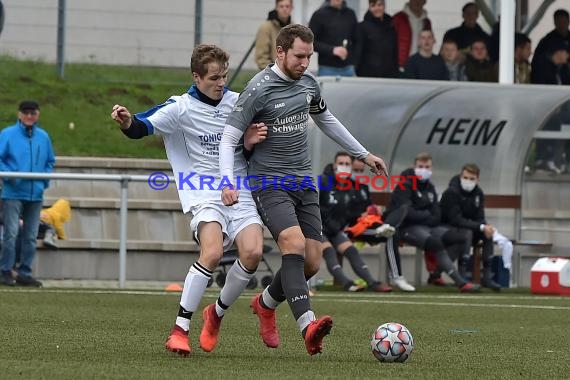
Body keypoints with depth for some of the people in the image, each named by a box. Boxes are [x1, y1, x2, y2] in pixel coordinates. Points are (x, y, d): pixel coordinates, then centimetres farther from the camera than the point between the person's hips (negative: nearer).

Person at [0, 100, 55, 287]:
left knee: (30, 237, 7)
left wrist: (45, 179, 4)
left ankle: (25, 273, 14)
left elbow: (50, 161, 19)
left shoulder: (43, 137, 11)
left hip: (35, 194, 4)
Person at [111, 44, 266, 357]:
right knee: (212, 251, -28)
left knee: (252, 252, -19)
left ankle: (216, 313, 7)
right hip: (204, 194, -4)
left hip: (241, 193, 4)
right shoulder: (181, 108, -3)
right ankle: (180, 329, -20)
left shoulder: (238, 102, 9)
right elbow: (143, 127, -14)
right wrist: (127, 122, -38)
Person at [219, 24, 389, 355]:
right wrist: (228, 183, -26)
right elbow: (229, 139, -12)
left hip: (304, 184, 7)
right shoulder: (259, 89, -13)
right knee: (294, 243, -29)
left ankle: (265, 304, 30)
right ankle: (308, 326, -40)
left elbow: (326, 120, 26)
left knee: (311, 263, 1)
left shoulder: (308, 83, 7)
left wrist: (363, 154, 30)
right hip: (270, 184, -7)